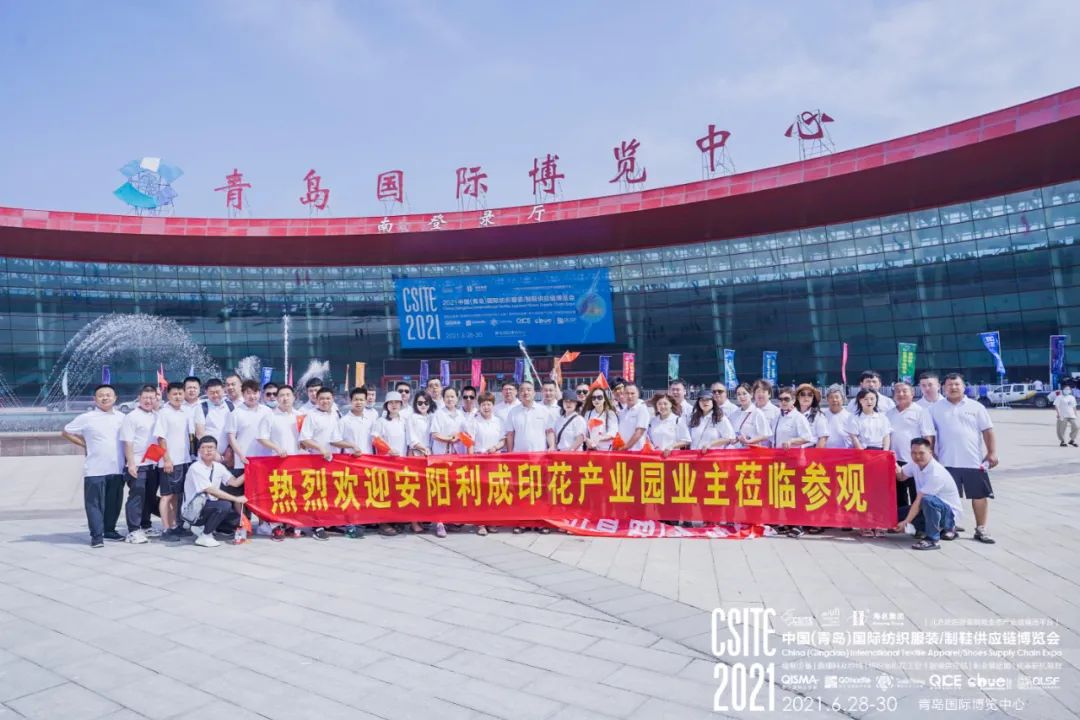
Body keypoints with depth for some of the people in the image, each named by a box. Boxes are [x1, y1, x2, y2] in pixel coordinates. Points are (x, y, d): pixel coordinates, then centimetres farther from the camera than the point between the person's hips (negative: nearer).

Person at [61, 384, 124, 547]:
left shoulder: (122, 417, 7)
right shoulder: (87, 418, -2)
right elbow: (65, 432, 6)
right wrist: (84, 444, -1)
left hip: (117, 468, 3)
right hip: (95, 469, -3)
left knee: (114, 502, 11)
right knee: (95, 503, -2)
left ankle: (109, 529, 25)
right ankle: (97, 535, 2)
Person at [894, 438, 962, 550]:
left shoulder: (936, 473, -28)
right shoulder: (915, 464, -4)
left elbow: (919, 501, -27)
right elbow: (901, 477, 16)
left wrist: (905, 522, -25)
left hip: (949, 512, -9)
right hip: (932, 507, 9)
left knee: (927, 500, -38)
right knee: (898, 514, -2)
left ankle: (932, 539, -20)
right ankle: (942, 528, 12)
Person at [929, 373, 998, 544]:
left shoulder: (976, 407, 5)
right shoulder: (936, 408, 5)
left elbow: (987, 431, 3)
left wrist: (992, 452, -5)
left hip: (974, 461, 1)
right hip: (948, 462, -1)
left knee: (980, 495, 5)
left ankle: (981, 529, 16)